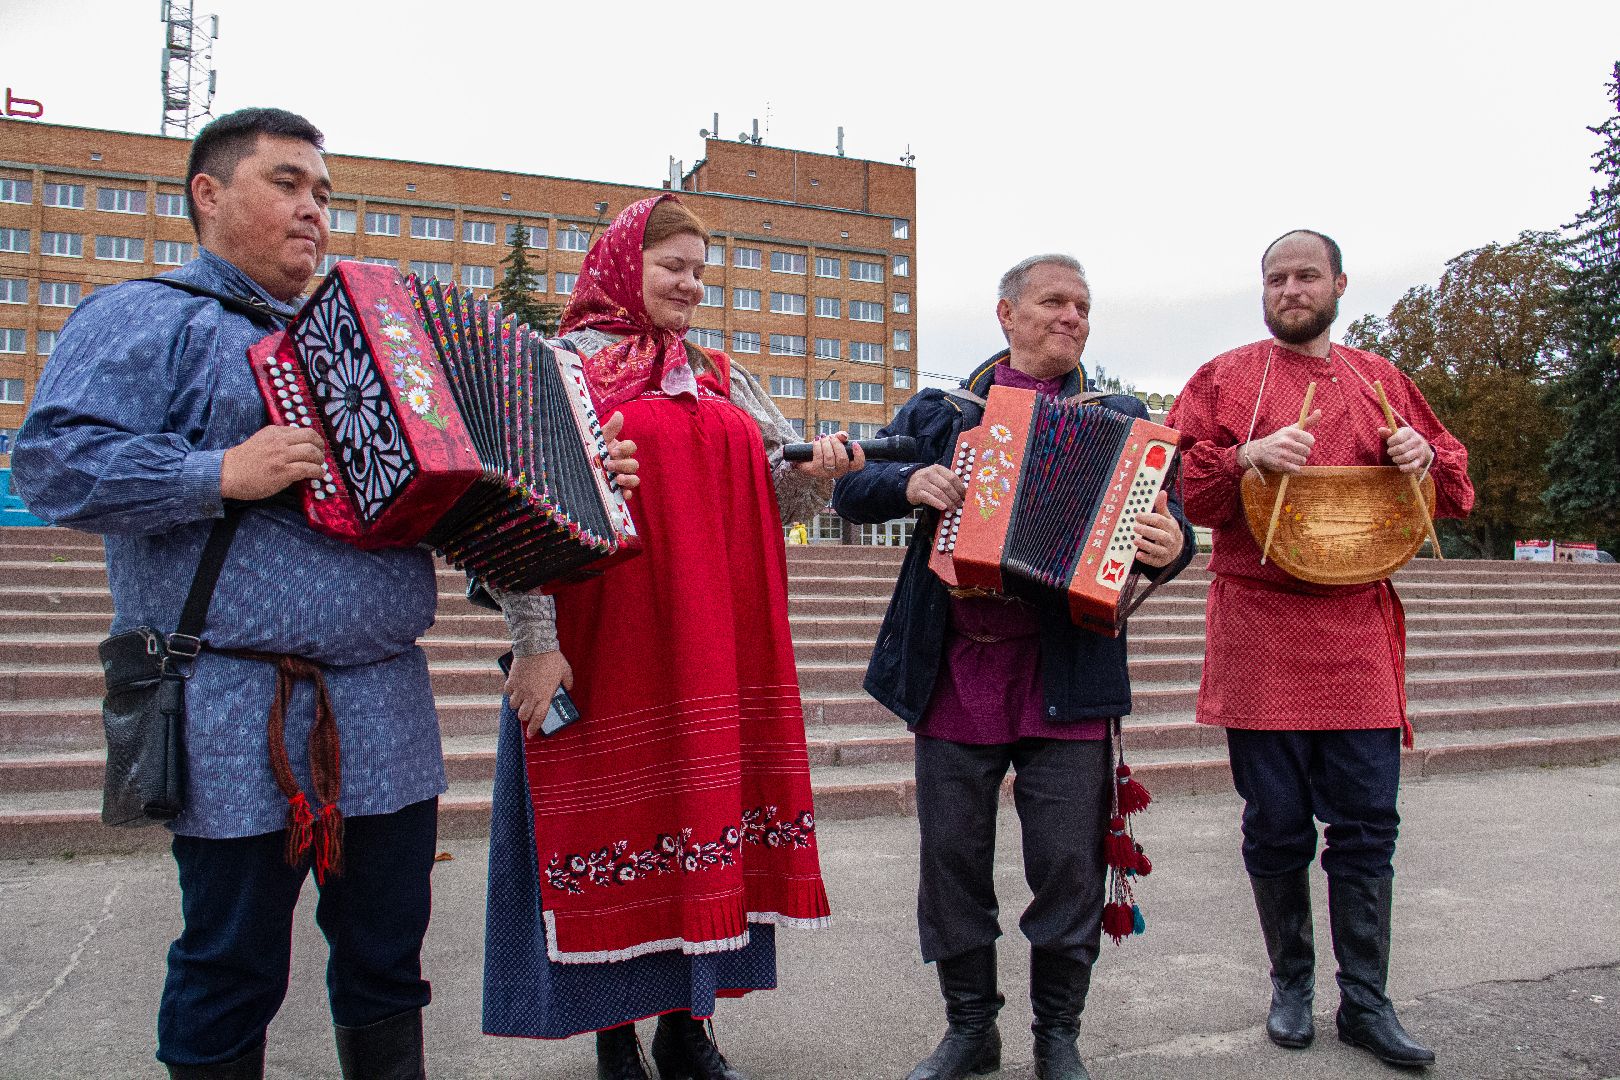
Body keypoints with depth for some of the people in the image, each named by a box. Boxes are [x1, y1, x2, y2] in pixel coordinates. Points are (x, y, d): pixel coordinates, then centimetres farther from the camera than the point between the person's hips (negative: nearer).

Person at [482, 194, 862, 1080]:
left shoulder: (723, 381, 17)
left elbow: (773, 500, 17)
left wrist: (818, 470, -5)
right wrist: (534, 641, -16)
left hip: (717, 653, 5)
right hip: (608, 651, -5)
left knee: (711, 819, 8)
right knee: (620, 819, 2)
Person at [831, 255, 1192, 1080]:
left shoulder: (1120, 420, 12)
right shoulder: (940, 412, 13)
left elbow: (1164, 516, 4)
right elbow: (850, 491, 11)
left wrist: (1168, 548, -19)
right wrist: (909, 484, -9)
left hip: (1065, 677, -1)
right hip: (953, 674, 1)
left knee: (1068, 862, 2)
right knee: (951, 858, 8)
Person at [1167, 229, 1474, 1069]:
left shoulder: (1379, 382, 15)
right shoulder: (1225, 378, 5)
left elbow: (1454, 491, 19)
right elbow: (1174, 487, -3)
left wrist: (1427, 458, -3)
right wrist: (1249, 457, -19)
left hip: (1358, 636, 3)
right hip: (1260, 637, -2)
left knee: (1367, 824, 6)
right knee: (1276, 826, 6)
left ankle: (1365, 1000, 20)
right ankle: (1291, 984, 25)